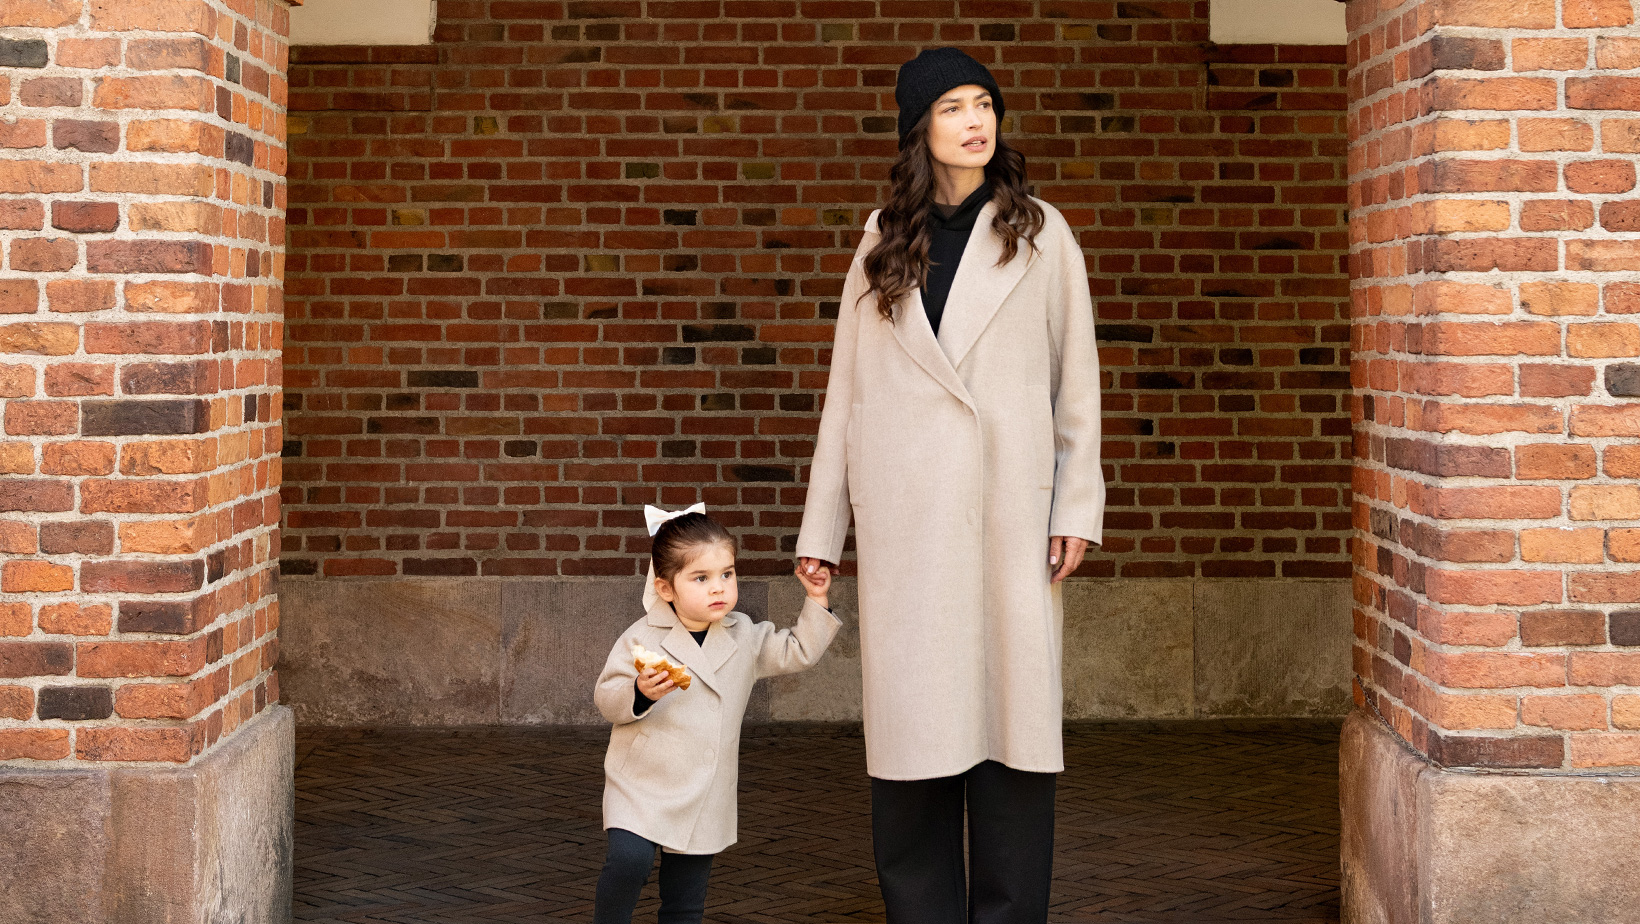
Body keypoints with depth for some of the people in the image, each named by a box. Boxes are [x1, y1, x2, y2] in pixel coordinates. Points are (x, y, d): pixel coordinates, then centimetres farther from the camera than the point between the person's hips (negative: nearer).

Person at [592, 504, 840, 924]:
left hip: (706, 798, 4)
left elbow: (797, 653, 12)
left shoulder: (744, 637, 4)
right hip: (641, 786, -3)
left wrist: (816, 601, 2)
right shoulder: (643, 638, -10)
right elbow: (606, 698, -8)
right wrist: (640, 693, -28)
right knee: (629, 860, -25)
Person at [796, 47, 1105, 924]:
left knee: (1011, 711, -2)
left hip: (1008, 506, -1)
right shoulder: (883, 241, 13)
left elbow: (1076, 381, 7)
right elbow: (846, 388, 11)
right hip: (903, 513, 1)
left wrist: (1078, 505, -2)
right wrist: (821, 530, 7)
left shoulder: (1040, 233, 9)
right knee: (912, 717, 2)